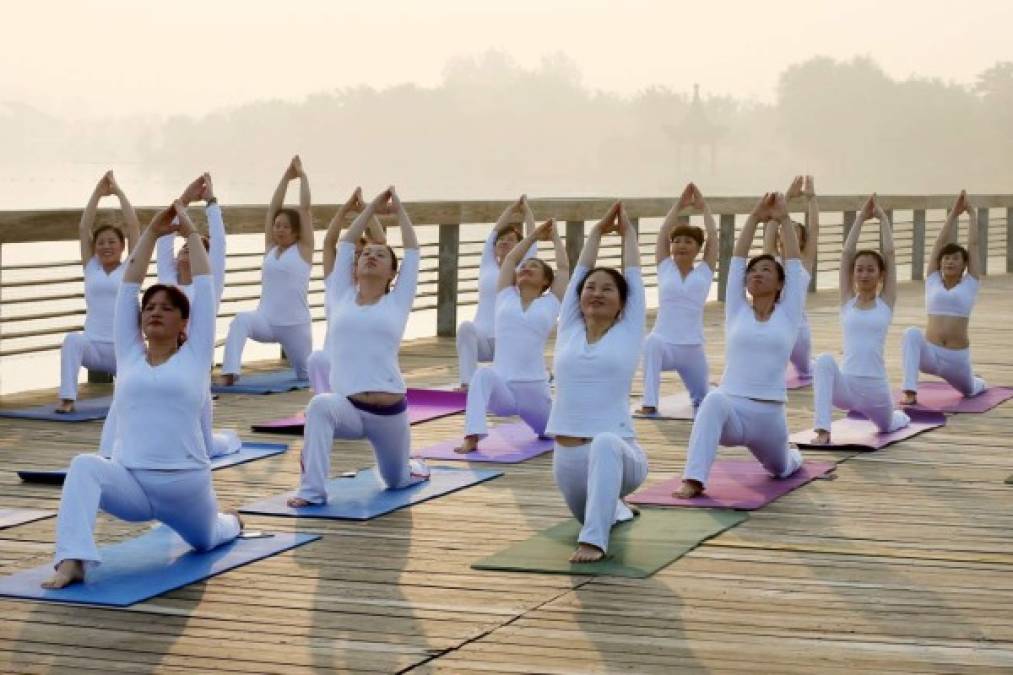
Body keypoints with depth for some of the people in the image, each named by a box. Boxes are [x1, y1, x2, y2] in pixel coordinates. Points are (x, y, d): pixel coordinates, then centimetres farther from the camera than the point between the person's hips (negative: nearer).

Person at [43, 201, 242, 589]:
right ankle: (72, 562, -41)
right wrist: (151, 233, 12)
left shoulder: (194, 355, 4)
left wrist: (190, 233, 9)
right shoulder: (129, 355, 11)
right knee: (85, 466, -33)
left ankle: (230, 523, 63)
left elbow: (204, 286, 2)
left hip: (185, 482, 0)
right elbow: (128, 287, 10)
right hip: (130, 480, 0)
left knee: (205, 541, 25)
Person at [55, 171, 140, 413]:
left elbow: (133, 225, 2)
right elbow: (83, 228, 7)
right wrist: (98, 193, 7)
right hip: (94, 345, 1)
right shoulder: (91, 268, 13)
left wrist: (117, 190, 6)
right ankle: (67, 398, -35)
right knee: (73, 340, -34)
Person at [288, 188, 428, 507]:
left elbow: (413, 251, 10)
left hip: (390, 411, 1)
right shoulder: (342, 298, 11)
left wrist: (399, 210, 20)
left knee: (397, 480, 18)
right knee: (321, 405, -37)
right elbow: (345, 245, 15)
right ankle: (312, 490, -29)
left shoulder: (397, 302, 8)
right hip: (349, 408, -1)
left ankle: (413, 466, 56)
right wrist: (372, 208, 23)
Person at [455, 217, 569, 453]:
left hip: (535, 387, 1)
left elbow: (564, 267, 10)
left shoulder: (550, 303, 8)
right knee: (484, 374, -36)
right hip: (501, 385, -1)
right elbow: (510, 259, 19)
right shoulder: (506, 298, 13)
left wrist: (555, 237, 25)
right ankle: (472, 438, -42)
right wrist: (534, 235, 30)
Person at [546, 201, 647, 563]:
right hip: (567, 458, 6)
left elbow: (634, 275, 9)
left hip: (617, 452, -6)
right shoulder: (569, 330, 11)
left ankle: (593, 540, -44)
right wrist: (597, 231, 27)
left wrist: (627, 232, 22)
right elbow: (579, 273, 15)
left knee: (605, 443, -41)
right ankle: (612, 507, 60)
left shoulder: (628, 333, 3)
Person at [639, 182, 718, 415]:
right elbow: (663, 233, 0)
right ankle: (649, 403, -36)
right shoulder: (665, 269, 7)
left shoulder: (704, 272, 6)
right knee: (651, 343, -39)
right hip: (664, 343, -2)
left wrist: (703, 206, 5)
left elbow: (713, 236, 0)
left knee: (702, 399, 16)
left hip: (692, 347, 2)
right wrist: (679, 205, 2)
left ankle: (695, 393, 55)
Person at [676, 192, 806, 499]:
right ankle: (694, 480, -43)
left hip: (770, 415, 2)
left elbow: (795, 264, 1)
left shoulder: (787, 315, 6)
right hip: (732, 408, -2)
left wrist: (783, 219, 1)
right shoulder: (737, 312, 7)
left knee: (781, 469, 25)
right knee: (715, 400, -38)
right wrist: (755, 218, 3)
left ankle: (791, 455, 63)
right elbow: (736, 260, 5)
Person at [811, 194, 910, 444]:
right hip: (846, 385, -1)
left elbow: (889, 254, -1)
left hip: (876, 387, 1)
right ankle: (823, 430, -35)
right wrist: (861, 218, 4)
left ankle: (899, 416, 62)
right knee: (824, 361, -33)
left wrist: (883, 218, 6)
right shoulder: (848, 302, 7)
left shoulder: (886, 303, 4)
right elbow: (846, 253, 1)